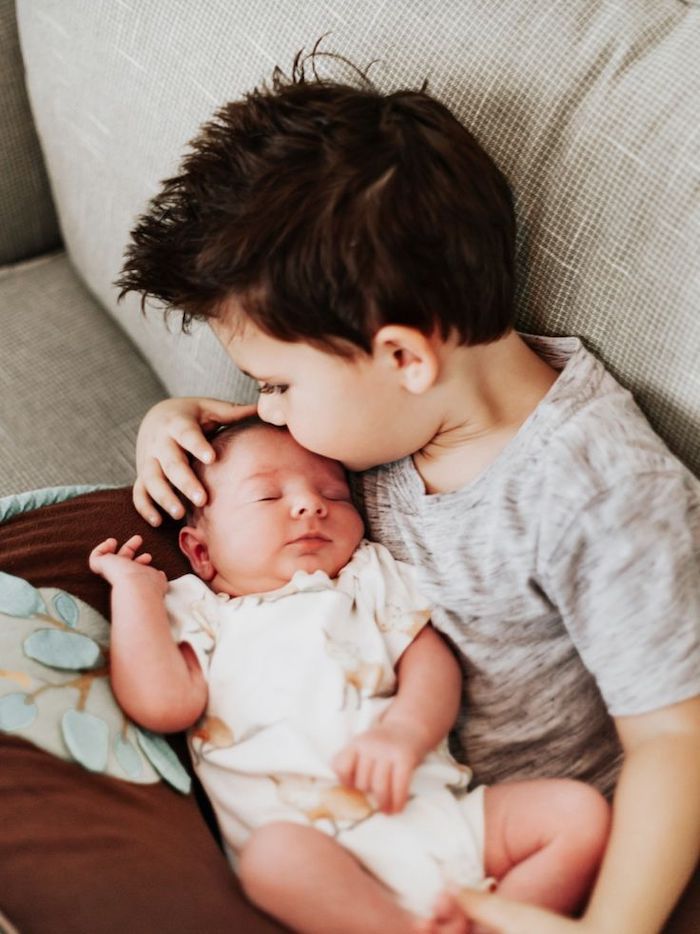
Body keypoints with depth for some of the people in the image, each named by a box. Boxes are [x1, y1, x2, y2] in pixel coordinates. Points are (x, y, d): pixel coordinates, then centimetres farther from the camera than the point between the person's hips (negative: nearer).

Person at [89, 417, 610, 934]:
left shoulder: (371, 577, 24)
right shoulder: (202, 616, 18)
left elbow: (433, 662, 9)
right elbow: (165, 702, -2)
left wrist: (404, 734, -13)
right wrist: (135, 586, 6)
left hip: (439, 813, 4)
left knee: (579, 811, -14)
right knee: (275, 852, -37)